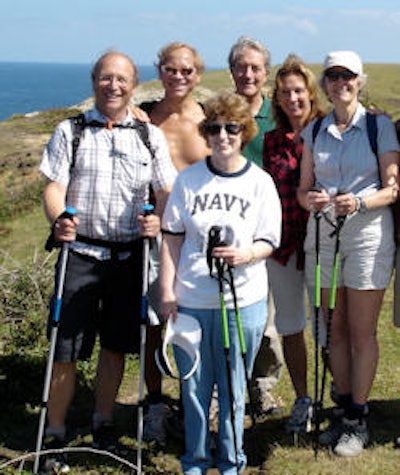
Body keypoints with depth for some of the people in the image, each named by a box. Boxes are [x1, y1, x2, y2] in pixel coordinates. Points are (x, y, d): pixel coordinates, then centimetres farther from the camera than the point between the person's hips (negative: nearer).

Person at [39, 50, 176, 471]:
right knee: (66, 348, -1)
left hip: (130, 254, 2)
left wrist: (158, 219, -14)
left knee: (116, 344, 11)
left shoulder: (150, 136, 10)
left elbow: (166, 192, 8)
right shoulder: (71, 131, 4)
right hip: (81, 252, -2)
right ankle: (54, 433, 13)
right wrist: (58, 221, -23)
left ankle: (103, 422, 29)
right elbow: (53, 187, -3)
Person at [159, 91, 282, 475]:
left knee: (233, 388, 8)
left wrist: (246, 254, -20)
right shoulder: (188, 179, 3)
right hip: (190, 300, 1)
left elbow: (269, 241, 1)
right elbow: (172, 237, 6)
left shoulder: (260, 182, 1)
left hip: (243, 302, -1)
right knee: (194, 386, 9)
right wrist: (167, 290, 1)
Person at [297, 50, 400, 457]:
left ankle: (358, 421, 10)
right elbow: (303, 189, 10)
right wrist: (311, 199, -13)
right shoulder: (314, 131, 10)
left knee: (362, 332, 0)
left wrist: (359, 202, -22)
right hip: (323, 235, 4)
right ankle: (343, 410, 22)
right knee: (335, 330, 9)